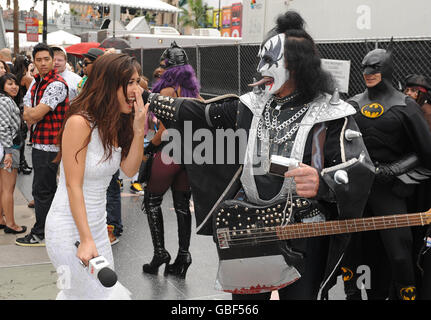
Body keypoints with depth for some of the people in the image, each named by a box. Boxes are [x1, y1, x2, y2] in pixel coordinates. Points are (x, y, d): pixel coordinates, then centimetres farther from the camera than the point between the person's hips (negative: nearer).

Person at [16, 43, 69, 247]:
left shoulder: (57, 84, -15)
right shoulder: (36, 83, 14)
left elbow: (36, 114, -19)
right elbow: (27, 116, 8)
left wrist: (32, 113, 0)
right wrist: (36, 112, -11)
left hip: (49, 145, -9)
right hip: (39, 143, 9)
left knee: (42, 190, -3)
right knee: (48, 188, 17)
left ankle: (40, 234, 6)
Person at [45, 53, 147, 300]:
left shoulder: (117, 122, 4)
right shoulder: (80, 123, -20)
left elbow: (130, 169, -1)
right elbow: (73, 186, -21)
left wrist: (139, 129, -14)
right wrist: (86, 240, -23)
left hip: (97, 224, 8)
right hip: (70, 229, -8)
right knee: (109, 295, -6)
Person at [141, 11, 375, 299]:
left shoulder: (330, 115, -11)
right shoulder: (251, 106, 5)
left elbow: (361, 171, -19)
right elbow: (197, 114, 9)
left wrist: (323, 182, -39)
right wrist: (145, 97, 8)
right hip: (247, 233, 5)